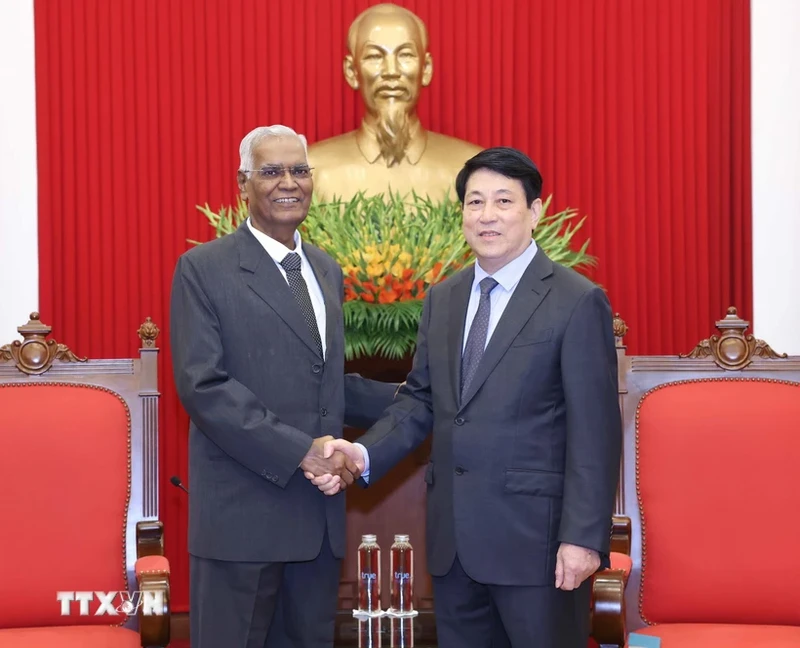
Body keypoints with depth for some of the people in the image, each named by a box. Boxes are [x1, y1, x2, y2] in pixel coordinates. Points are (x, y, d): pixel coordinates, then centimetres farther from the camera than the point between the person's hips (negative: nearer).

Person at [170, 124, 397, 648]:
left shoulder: (327, 271, 16)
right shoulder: (204, 269, -5)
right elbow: (203, 384, -14)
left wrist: (401, 398, 4)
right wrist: (299, 451, -19)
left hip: (320, 511, 6)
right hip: (244, 511, -6)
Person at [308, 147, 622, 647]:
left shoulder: (577, 302, -8)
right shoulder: (442, 299, 12)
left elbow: (594, 431, -11)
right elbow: (421, 399, 13)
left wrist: (583, 536, -16)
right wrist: (365, 454, -5)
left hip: (534, 532, -6)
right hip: (453, 533, 6)